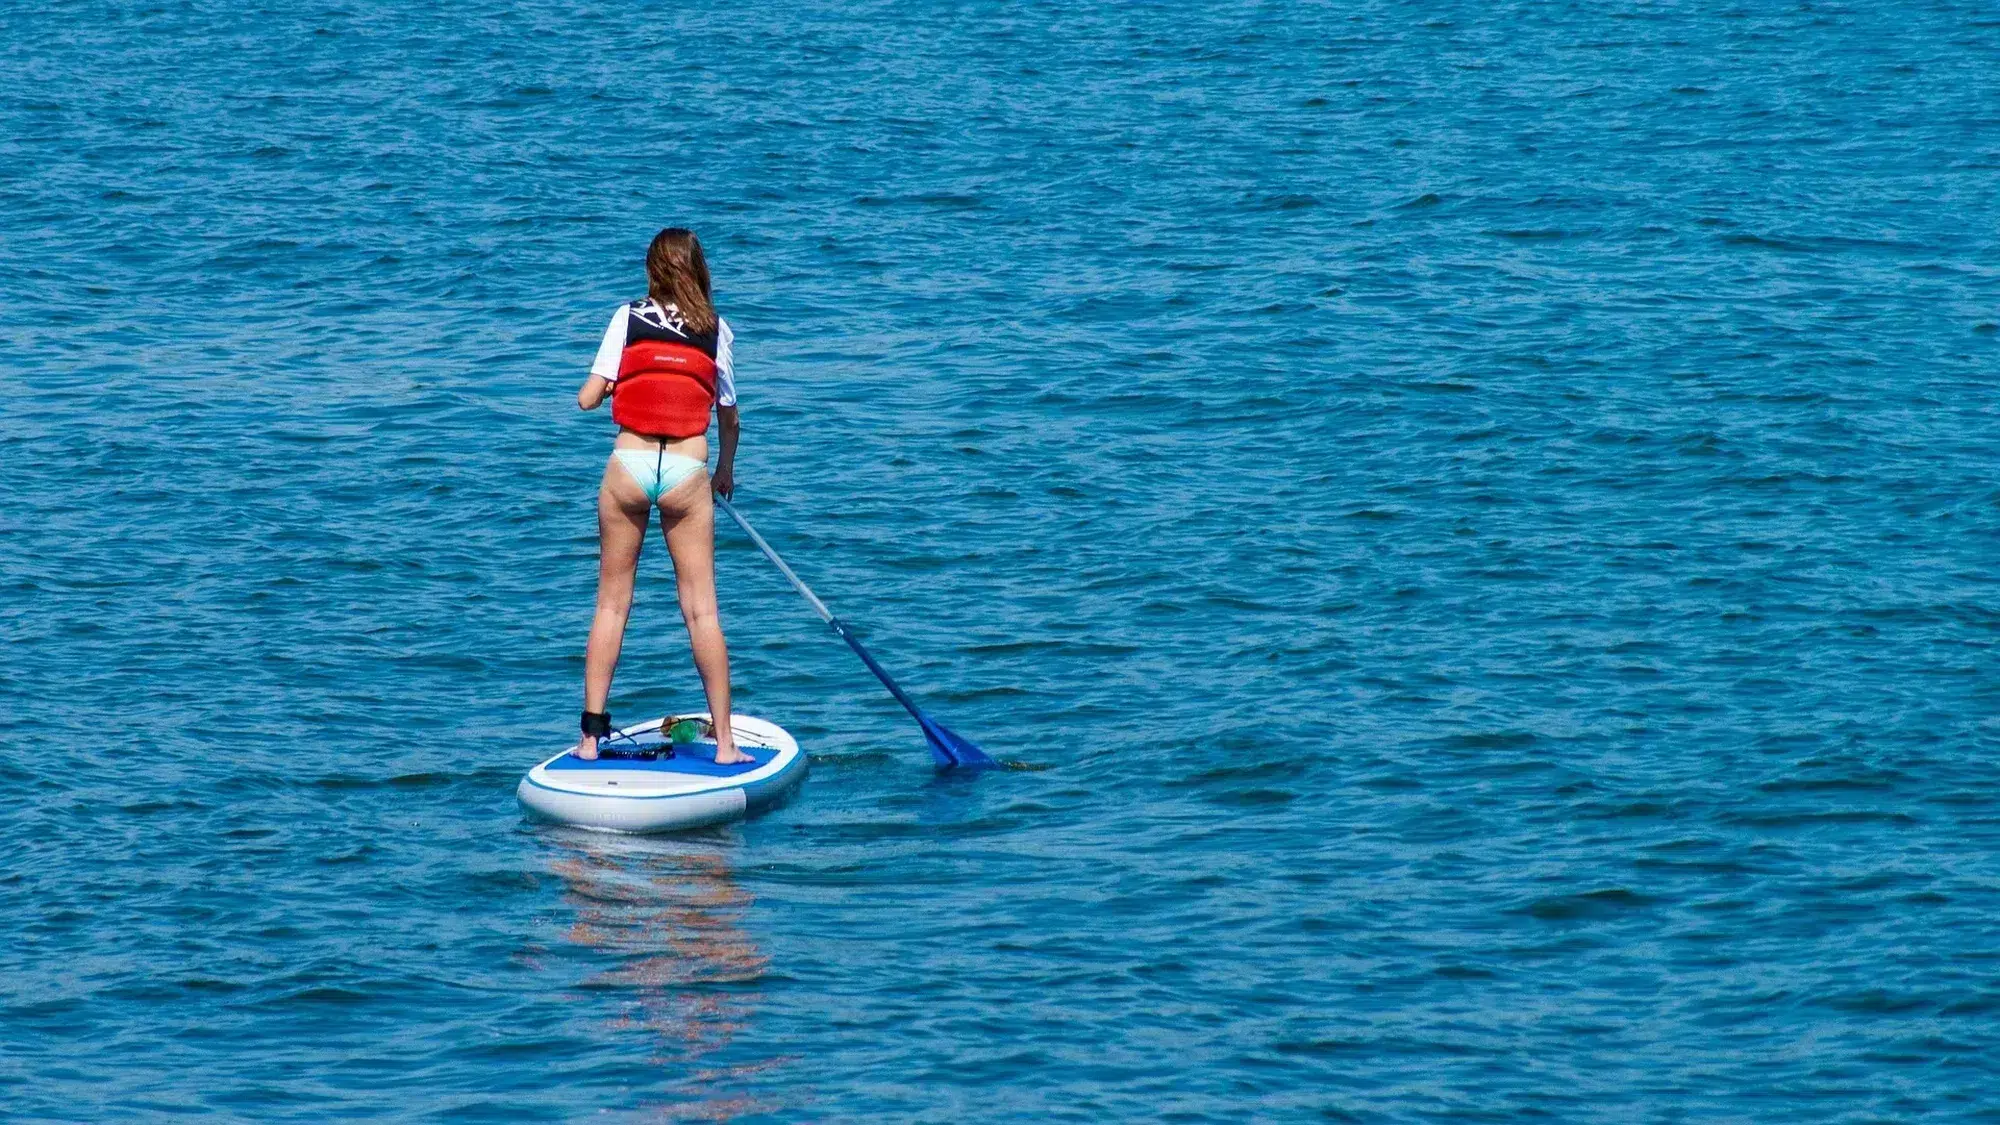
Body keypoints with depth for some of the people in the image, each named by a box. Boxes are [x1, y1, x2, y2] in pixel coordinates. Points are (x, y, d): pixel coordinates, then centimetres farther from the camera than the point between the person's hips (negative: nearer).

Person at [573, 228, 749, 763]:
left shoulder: (627, 318, 3)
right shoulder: (716, 330, 5)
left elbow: (588, 399, 0)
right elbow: (729, 419, 11)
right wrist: (726, 470, 29)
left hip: (628, 465, 0)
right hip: (687, 472, 0)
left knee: (612, 604, 8)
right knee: (700, 608, 2)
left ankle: (592, 736, 7)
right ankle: (724, 742, 2)